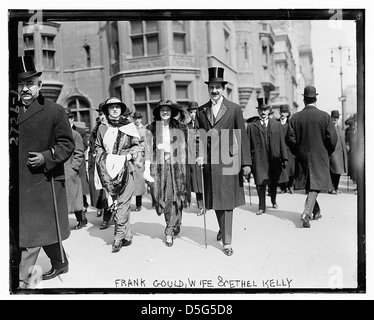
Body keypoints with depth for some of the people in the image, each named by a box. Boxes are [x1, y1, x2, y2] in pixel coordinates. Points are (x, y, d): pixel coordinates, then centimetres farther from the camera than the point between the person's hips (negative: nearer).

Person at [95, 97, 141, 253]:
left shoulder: (129, 126, 6)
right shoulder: (102, 128, 12)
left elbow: (136, 146, 10)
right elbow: (98, 146, 18)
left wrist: (128, 156, -6)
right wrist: (104, 158, 1)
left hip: (125, 168, -2)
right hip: (108, 170, 3)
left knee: (123, 202, -8)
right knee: (114, 203, 2)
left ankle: (119, 237, -2)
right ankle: (127, 236, 12)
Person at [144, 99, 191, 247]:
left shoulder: (180, 128, 6)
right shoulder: (151, 128, 6)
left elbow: (185, 148, 5)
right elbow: (148, 149, 2)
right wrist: (147, 168, -4)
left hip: (176, 166, 0)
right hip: (158, 166, 1)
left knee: (175, 199, -4)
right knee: (162, 199, 3)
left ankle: (169, 232, 7)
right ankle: (174, 227, 24)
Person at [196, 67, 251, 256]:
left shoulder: (234, 109, 0)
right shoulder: (201, 111, 9)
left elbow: (242, 137, -1)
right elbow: (199, 136, 13)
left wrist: (246, 162, -5)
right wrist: (199, 155, -3)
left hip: (228, 160, -3)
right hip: (209, 160, 3)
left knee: (227, 201, -1)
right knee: (215, 201, 13)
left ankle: (227, 242, 7)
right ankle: (222, 229, 38)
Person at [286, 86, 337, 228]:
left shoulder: (295, 117, -5)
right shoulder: (324, 116, -9)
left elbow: (290, 139, -6)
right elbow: (332, 138, -11)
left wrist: (298, 153, 9)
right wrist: (328, 153, 7)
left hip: (303, 157, 3)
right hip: (320, 157, -3)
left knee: (309, 184, 18)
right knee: (315, 185, 0)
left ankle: (316, 211, 33)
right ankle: (307, 213, -16)